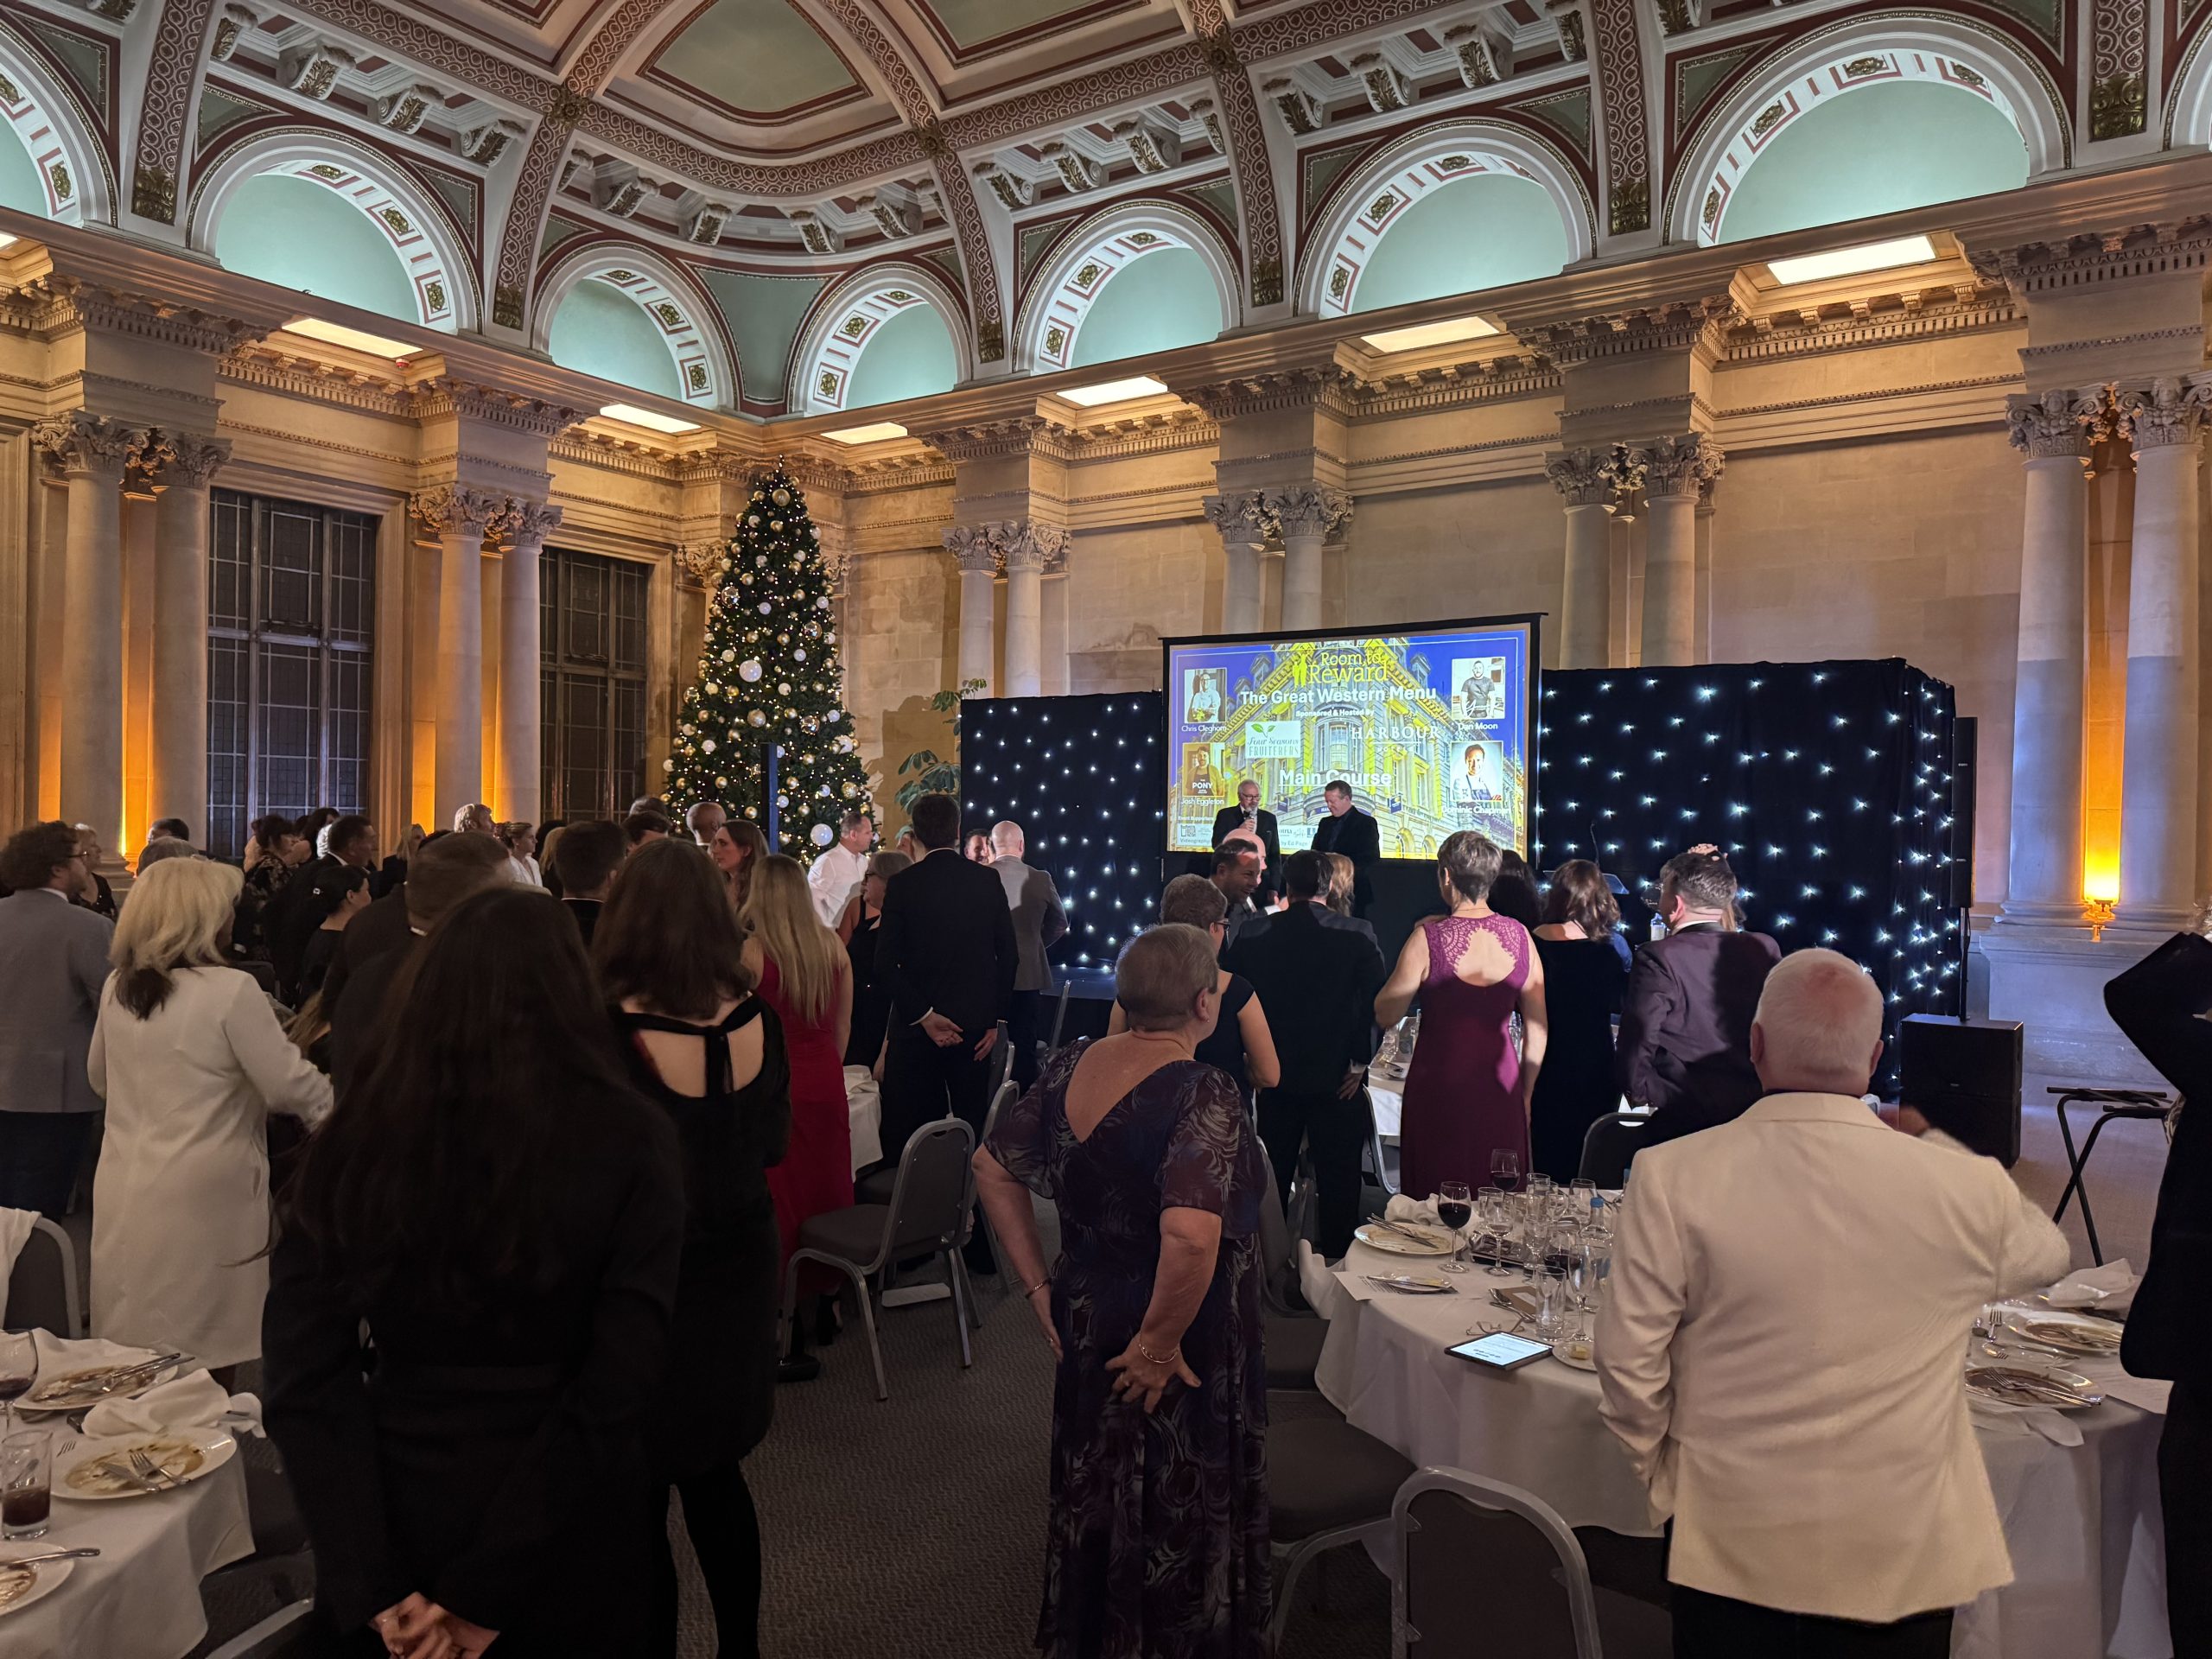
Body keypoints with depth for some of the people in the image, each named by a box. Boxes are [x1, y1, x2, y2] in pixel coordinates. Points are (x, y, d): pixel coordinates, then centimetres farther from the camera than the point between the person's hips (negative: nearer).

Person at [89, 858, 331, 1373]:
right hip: (200, 1201, -6)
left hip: (123, 1197, 7)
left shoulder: (117, 988, 4)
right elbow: (290, 1087, -14)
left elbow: (100, 1079, 20)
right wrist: (338, 1098, 6)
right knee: (202, 1370, 4)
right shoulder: (231, 990, -16)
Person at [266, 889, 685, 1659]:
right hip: (563, 1552, -1)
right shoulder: (629, 1139, -13)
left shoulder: (352, 1141, -7)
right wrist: (483, 1591, -15)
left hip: (398, 1526, 2)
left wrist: (373, 1587, -12)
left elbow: (303, 1379, -10)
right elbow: (618, 1386, -19)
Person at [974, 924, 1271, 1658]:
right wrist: (1159, 1344, -23)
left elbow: (993, 1169, 4)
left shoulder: (1070, 1067, -5)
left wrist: (1040, 1287, 7)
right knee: (1176, 1524, 15)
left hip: (1085, 1332, 7)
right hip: (1179, 1363, -7)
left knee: (1095, 1505, 26)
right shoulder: (1202, 1095, -25)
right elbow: (1191, 1236, -38)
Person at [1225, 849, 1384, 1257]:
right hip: (1336, 1077, -2)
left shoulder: (1253, 934, -2)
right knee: (1337, 1178, 7)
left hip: (1276, 1076, 2)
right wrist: (1360, 1061, -5)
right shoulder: (1355, 935, -8)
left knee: (1272, 1177, 15)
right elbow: (1377, 998, -12)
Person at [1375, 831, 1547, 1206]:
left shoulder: (1429, 938, -15)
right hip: (1500, 1088, 4)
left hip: (1440, 1085, -3)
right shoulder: (1519, 936, -3)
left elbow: (1386, 1014, -7)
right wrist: (1525, 1093, 15)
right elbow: (1537, 1028, 3)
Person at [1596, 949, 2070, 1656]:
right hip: (1900, 1554, 1)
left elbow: (1629, 1358, -12)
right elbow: (2045, 1257, 11)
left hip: (1731, 1546, -1)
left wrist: (1663, 1479, 6)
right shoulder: (1966, 1186, -13)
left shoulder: (1672, 1176, -17)